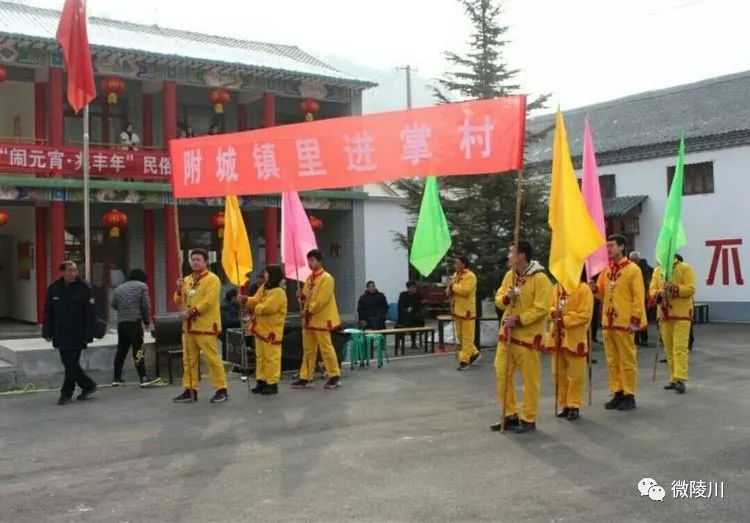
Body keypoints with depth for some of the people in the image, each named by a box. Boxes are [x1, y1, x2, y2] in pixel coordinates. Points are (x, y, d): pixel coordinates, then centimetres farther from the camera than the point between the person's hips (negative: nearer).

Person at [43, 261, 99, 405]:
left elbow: (91, 312, -10)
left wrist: (89, 335, -14)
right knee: (68, 363, 11)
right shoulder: (54, 288, 2)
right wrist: (48, 332, 3)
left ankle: (66, 393, 10)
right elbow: (48, 312, 8)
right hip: (61, 334, 5)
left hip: (77, 334, -5)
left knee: (71, 364, -2)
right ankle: (88, 385, 27)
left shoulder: (84, 287, -9)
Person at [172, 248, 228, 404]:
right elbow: (179, 301, 15)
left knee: (212, 358, -6)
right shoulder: (187, 280, 15)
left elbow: (209, 301, -18)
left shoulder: (212, 279, -8)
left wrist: (191, 312, -21)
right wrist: (179, 289, -4)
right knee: (189, 360, 10)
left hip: (205, 326, -7)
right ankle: (190, 390, 18)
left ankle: (221, 390, 1)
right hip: (189, 326, 7)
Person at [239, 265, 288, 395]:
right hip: (260, 328, 10)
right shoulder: (263, 288, 12)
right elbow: (255, 301, 9)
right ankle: (261, 381, 23)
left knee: (271, 357, -4)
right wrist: (246, 300, -11)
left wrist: (255, 308, -9)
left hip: (271, 331, -10)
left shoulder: (278, 292, -19)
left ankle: (272, 383, 1)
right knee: (260, 356, 15)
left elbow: (266, 308, -26)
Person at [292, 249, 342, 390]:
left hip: (321, 319, -8)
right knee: (308, 350, 10)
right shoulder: (309, 278, 14)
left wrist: (309, 311, -16)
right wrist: (301, 296, -4)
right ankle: (305, 378, 14)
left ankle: (335, 376, 6)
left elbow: (322, 300, -18)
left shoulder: (326, 278, -12)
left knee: (326, 348, -4)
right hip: (309, 319, 8)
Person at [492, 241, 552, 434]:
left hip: (528, 336, -7)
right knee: (502, 374, 9)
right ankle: (510, 415, 21)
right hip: (507, 334, 7)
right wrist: (506, 297, -12)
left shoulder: (540, 279, -13)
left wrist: (518, 320, -24)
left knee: (530, 379, 2)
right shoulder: (509, 275, 10)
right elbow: (498, 299, 11)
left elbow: (541, 309, -18)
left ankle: (528, 420, 13)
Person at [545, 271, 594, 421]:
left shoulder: (584, 289, -11)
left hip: (575, 338, -6)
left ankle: (574, 406, 11)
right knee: (558, 373, 10)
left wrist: (564, 320, -20)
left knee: (575, 374, 2)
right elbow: (550, 306, 15)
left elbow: (585, 315, -16)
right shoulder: (556, 287, 8)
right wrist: (553, 312, -8)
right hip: (557, 336, 6)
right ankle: (564, 404, 21)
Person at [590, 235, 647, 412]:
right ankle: (617, 393, 18)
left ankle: (629, 396, 8)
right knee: (612, 360, 10)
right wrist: (594, 289, -7)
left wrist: (635, 320, -14)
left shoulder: (633, 269, -7)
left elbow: (638, 297, -10)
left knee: (627, 360, 1)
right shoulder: (606, 269, 12)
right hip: (608, 322, 6)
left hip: (625, 323, -6)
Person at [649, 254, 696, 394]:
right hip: (664, 315, 5)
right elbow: (652, 291, 6)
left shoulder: (685, 269, -4)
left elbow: (690, 289, -12)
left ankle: (680, 380, -14)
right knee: (669, 349, 8)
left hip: (681, 315, -5)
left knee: (680, 347, -11)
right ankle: (673, 378, 16)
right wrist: (659, 294, -16)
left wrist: (674, 288, -25)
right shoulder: (657, 270, 11)